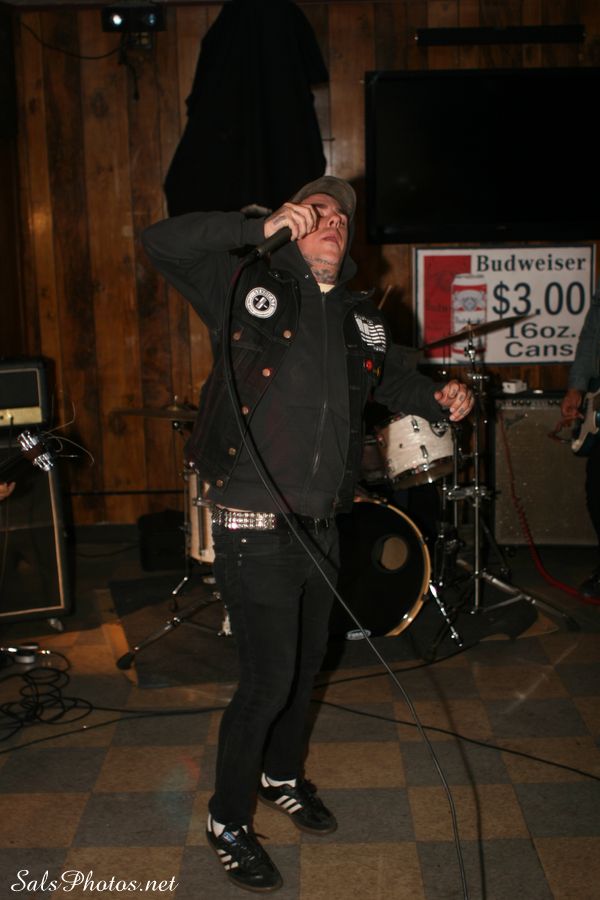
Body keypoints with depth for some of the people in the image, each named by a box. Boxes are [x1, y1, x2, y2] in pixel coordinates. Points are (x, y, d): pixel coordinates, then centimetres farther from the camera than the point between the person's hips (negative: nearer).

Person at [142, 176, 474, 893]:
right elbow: (161, 241, -11)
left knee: (306, 664, 20)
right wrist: (260, 227, -18)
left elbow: (394, 379, 25)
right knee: (269, 679, -2)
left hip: (320, 527, 6)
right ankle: (227, 821, 21)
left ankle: (283, 778, 46)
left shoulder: (360, 318, 12)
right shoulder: (248, 285, -3)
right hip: (254, 528, -6)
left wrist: (439, 399, 3)